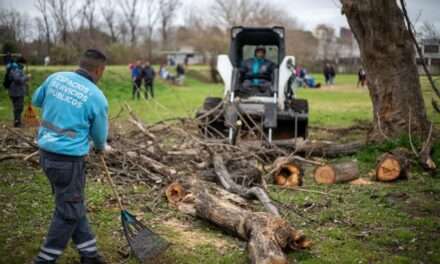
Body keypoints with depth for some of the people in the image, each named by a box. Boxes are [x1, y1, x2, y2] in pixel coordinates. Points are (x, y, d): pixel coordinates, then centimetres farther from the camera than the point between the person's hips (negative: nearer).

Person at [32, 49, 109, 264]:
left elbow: (36, 100, 20)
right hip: (69, 158, -7)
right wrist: (102, 148, 23)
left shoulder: (56, 78, 2)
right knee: (69, 212, 7)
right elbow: (99, 136, 1)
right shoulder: (97, 97, -13)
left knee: (73, 205, 18)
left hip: (46, 152, 8)